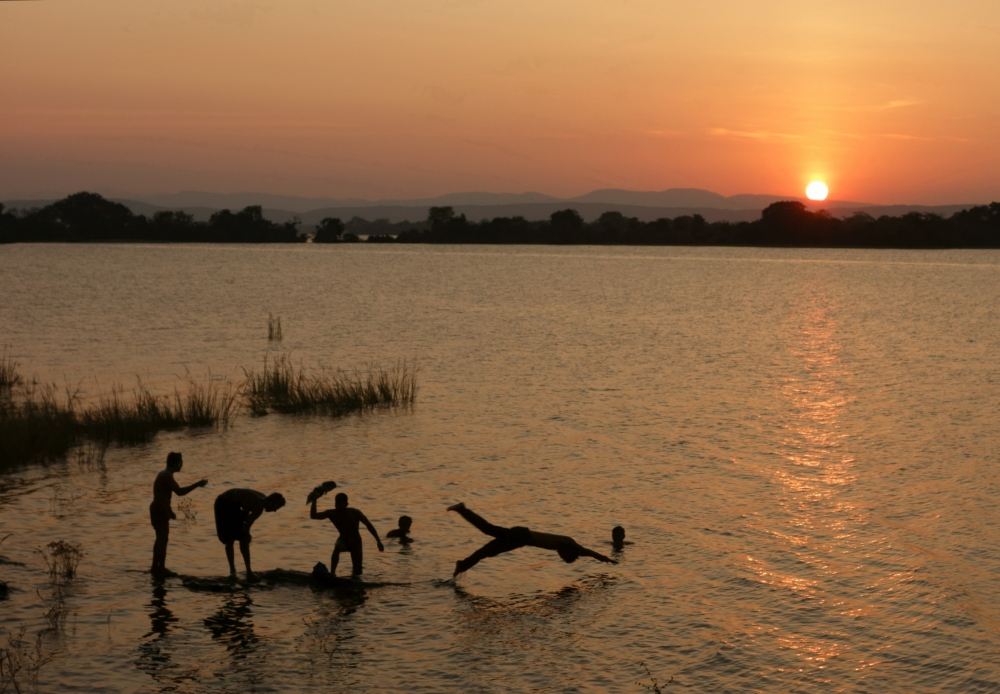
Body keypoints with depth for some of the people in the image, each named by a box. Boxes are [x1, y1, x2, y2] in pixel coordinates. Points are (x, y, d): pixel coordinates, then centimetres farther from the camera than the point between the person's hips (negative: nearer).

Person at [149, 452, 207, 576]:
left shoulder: (164, 474, 15)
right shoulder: (167, 476, -17)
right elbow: (180, 491, -25)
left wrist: (169, 511, 24)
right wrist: (197, 484, -22)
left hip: (159, 509, 10)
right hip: (160, 510, -10)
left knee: (161, 538, 16)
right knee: (163, 539, -7)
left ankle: (156, 567, 23)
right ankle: (160, 568, -4)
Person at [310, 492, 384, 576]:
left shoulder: (354, 513, -21)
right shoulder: (332, 513, -17)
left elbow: (368, 525, -11)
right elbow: (313, 516, -21)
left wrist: (378, 541, -13)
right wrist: (314, 501, -34)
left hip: (356, 542, 0)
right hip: (343, 541, 0)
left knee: (357, 572, -2)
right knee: (337, 547, -38)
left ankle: (355, 571, 35)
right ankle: (332, 573, -31)